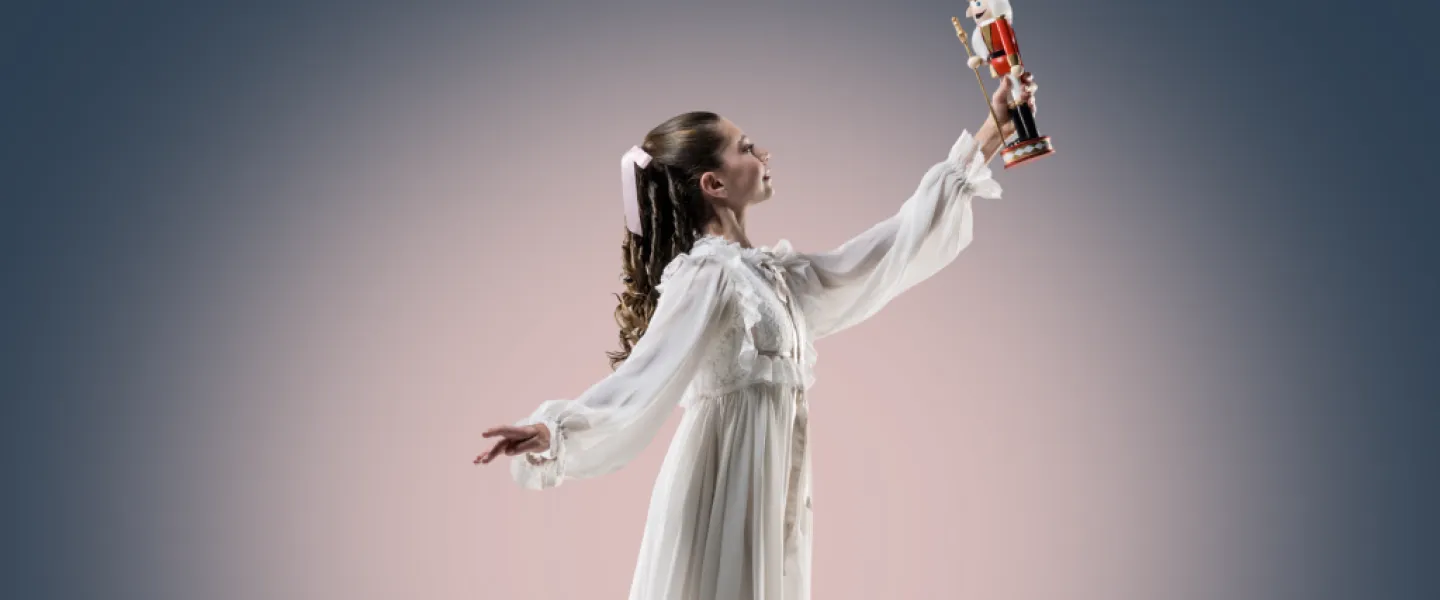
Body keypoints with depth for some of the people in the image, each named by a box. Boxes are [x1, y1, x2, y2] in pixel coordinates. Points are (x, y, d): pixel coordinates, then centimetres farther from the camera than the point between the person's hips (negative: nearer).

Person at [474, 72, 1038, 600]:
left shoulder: (770, 275, 14)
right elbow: (644, 377, -23)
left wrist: (985, 140, 22)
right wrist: (555, 430, -42)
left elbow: (890, 252, 19)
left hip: (768, 503, 8)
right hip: (721, 500, -8)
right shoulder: (706, 276, -12)